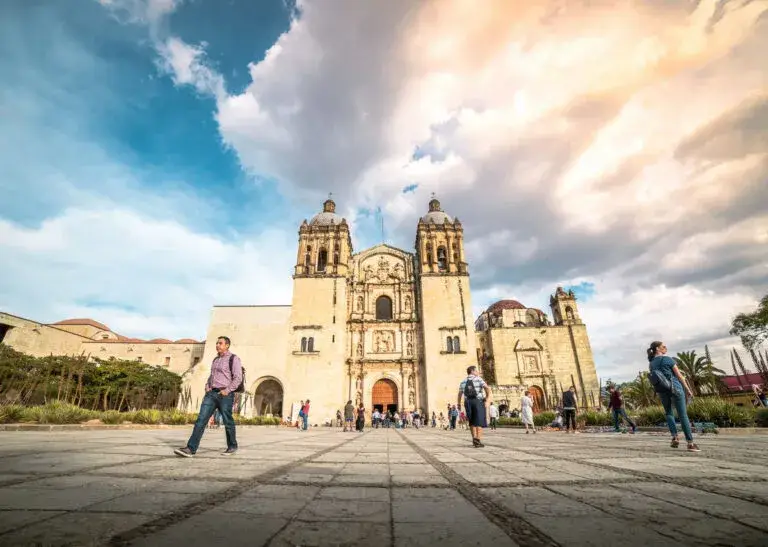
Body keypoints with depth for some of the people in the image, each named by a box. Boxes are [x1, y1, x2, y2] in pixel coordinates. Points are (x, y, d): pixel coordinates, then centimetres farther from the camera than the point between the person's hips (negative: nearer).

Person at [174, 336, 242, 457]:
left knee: (228, 422, 4)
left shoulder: (233, 359, -7)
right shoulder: (216, 359, 16)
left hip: (225, 394, -6)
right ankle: (190, 449, -4)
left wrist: (227, 390, -18)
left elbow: (238, 378, -13)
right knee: (201, 419, -4)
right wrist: (207, 387, 11)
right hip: (212, 393, 6)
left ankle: (232, 447, 21)